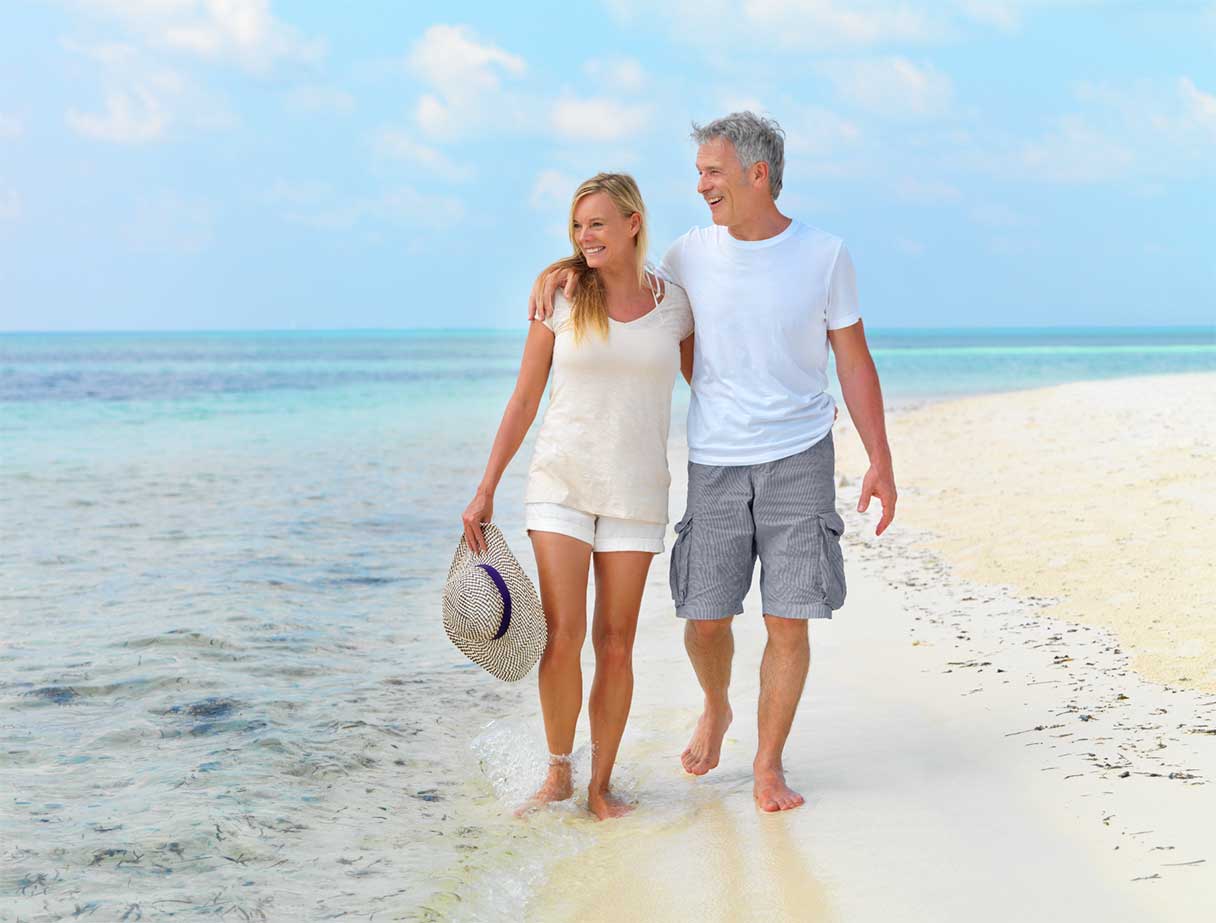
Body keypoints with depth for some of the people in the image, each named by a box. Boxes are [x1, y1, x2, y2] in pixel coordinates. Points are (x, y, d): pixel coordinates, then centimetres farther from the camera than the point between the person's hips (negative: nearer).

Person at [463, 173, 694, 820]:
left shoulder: (673, 303, 3)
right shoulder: (562, 298, 0)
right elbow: (524, 400, 4)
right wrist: (485, 492, 3)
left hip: (635, 492, 1)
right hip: (561, 484, -1)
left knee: (615, 645, 1)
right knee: (562, 635, -9)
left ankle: (601, 782, 15)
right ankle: (557, 772, 10)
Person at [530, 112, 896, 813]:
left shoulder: (825, 255, -2)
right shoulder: (693, 254, 3)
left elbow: (854, 362, 3)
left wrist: (881, 460, -2)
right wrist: (563, 268, -2)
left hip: (800, 458, -2)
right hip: (715, 463, 2)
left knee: (789, 620, -4)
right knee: (704, 617, 1)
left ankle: (770, 763, 12)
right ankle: (716, 708, 34)